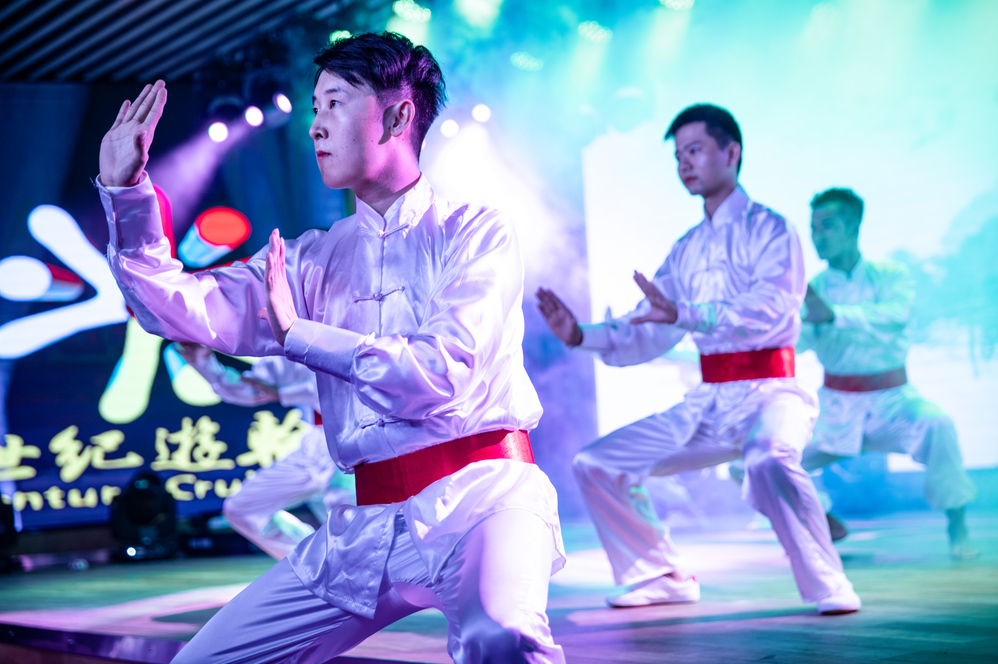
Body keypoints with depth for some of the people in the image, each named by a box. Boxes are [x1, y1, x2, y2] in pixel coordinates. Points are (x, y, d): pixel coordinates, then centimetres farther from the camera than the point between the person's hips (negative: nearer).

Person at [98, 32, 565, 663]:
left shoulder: (474, 231, 1)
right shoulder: (314, 259, 16)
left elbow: (444, 374, -13)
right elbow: (176, 307, 6)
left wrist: (300, 334, -8)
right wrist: (125, 189, -4)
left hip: (478, 491, -6)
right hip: (370, 521, 6)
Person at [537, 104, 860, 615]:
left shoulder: (768, 229, -3)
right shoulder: (686, 250, 16)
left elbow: (770, 307, -22)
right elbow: (645, 335, 15)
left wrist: (682, 313, -34)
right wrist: (580, 335, -2)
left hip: (769, 391, -7)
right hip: (708, 401, 7)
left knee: (768, 459, -40)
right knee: (596, 466, 3)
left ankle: (828, 588, -25)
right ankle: (663, 577, 16)